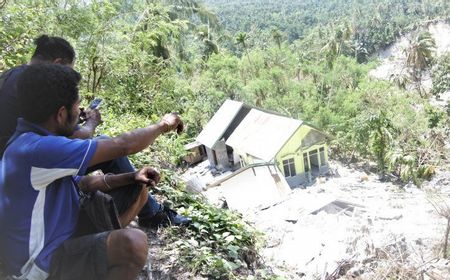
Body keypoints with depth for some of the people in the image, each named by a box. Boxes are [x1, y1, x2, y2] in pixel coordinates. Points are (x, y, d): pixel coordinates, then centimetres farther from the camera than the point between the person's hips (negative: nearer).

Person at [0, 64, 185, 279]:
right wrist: (162, 126, -9)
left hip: (60, 235, 10)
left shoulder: (37, 143, 3)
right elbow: (122, 145, -26)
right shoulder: (36, 149, -29)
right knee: (133, 243, -34)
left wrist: (132, 177, -6)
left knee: (138, 190, 9)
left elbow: (84, 183, 9)